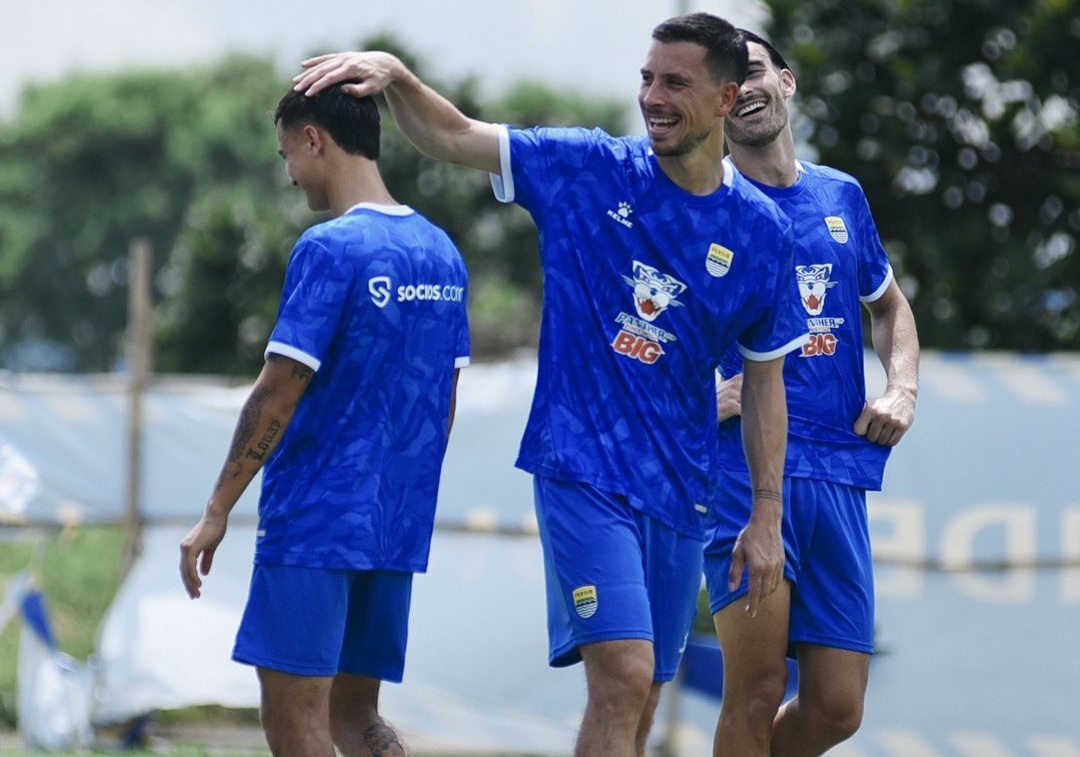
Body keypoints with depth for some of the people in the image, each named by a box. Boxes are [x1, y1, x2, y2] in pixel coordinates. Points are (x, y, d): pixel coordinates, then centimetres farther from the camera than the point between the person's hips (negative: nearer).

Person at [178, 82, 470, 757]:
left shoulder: (330, 249, -13)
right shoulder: (442, 253, 10)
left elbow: (278, 393, -15)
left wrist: (218, 512, -10)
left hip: (315, 523, -8)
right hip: (397, 529, 8)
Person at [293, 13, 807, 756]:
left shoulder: (758, 231, 2)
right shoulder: (588, 170, -2)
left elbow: (765, 380, 9)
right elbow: (452, 137, 1)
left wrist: (767, 514, 7)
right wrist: (394, 75, -18)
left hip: (679, 491, 3)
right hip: (582, 467, -3)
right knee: (624, 674, -19)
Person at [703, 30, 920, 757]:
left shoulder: (841, 196, 15)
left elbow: (890, 306, 29)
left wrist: (902, 388, 11)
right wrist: (699, 397, -12)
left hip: (838, 473, 4)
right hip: (743, 469, -4)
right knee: (758, 690, -12)